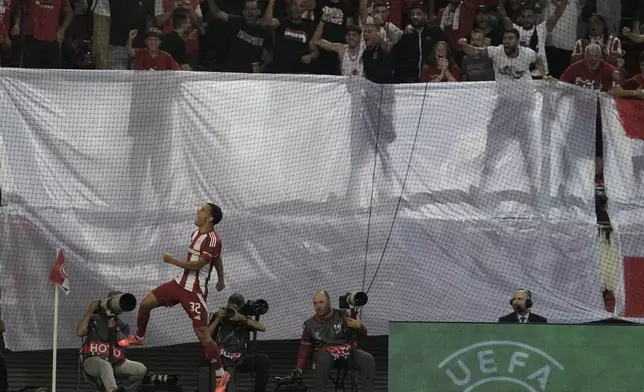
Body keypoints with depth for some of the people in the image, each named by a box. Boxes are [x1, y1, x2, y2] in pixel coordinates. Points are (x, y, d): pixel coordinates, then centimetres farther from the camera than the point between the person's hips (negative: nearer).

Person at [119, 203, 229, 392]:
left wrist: (172, 261, -15)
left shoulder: (213, 240, -20)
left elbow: (196, 265, -25)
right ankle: (139, 338, 35)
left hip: (195, 291, -9)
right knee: (145, 304, 9)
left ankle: (221, 375, 0)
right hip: (180, 282, 9)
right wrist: (220, 279, 37)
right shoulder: (195, 234, 8)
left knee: (202, 334, -12)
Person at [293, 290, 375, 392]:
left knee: (368, 359, -25)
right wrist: (299, 368, 7)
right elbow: (305, 349, 18)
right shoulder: (310, 325, 10)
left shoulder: (343, 315, 5)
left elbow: (363, 334, 6)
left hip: (348, 350, 1)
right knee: (322, 361, -37)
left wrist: (359, 326, -17)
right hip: (325, 352, -1)